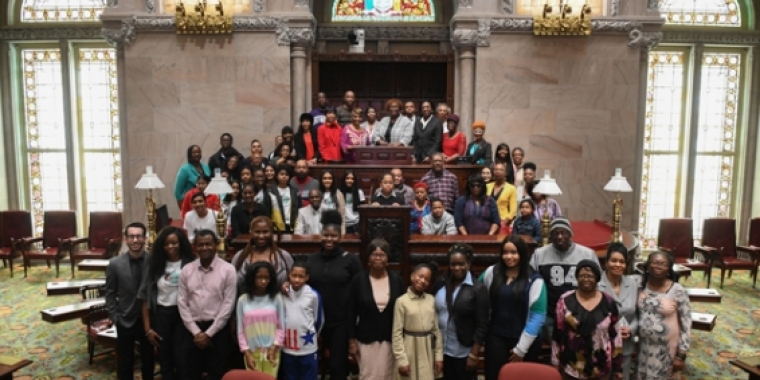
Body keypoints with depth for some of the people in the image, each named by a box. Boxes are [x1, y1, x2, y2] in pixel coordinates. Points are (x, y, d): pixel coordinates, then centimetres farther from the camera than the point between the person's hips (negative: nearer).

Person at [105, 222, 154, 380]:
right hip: (125, 320, 0)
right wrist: (114, 317, -5)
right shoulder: (115, 263, -8)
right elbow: (110, 294, 0)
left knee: (148, 358, 18)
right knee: (125, 361, 14)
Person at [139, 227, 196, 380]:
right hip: (160, 314, 3)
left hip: (182, 314, -3)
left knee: (180, 359, 1)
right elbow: (146, 296, 3)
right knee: (164, 360, 13)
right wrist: (147, 328, 1)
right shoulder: (155, 264, 1)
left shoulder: (190, 264, -9)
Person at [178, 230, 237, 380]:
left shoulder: (228, 270, -6)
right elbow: (182, 302, 3)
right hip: (193, 330, 3)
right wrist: (196, 332, -5)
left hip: (217, 330, -3)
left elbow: (228, 304, -8)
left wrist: (209, 333, -9)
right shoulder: (186, 270, 4)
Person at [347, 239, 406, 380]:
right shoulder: (358, 280, -6)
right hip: (366, 339, -1)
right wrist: (352, 341, -3)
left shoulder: (397, 279, -3)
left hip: (390, 339, 1)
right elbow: (351, 312, -2)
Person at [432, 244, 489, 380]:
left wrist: (474, 355, -12)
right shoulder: (440, 283, 0)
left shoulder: (478, 289, -11)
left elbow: (482, 326, -11)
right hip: (441, 349, 4)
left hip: (464, 353, -4)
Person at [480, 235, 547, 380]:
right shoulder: (491, 272, 0)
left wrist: (521, 348, -6)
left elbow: (538, 316, -7)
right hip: (496, 338, 2)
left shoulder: (534, 280, -7)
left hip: (524, 341, -1)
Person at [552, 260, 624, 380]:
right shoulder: (565, 301, -4)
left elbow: (616, 336, 5)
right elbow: (557, 335, 0)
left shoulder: (609, 302, -1)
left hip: (601, 370, 1)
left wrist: (618, 368, 5)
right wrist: (555, 365, 1)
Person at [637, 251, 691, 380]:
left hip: (667, 350, -3)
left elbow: (686, 324, -12)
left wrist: (681, 356, -12)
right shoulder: (641, 287, -4)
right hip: (644, 347, 3)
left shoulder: (678, 291, -15)